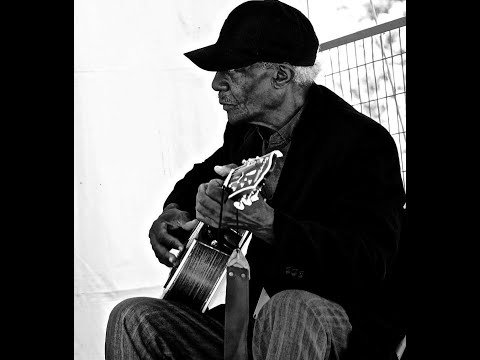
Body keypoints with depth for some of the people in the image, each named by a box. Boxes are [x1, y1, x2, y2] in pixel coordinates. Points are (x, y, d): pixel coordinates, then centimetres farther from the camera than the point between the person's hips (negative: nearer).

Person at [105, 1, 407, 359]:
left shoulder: (364, 141, -14)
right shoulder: (245, 132, 10)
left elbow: (371, 262, -27)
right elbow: (201, 176, 34)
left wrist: (265, 223, -38)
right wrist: (174, 211, 11)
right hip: (253, 318, 7)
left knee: (289, 309, -41)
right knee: (132, 319, -12)